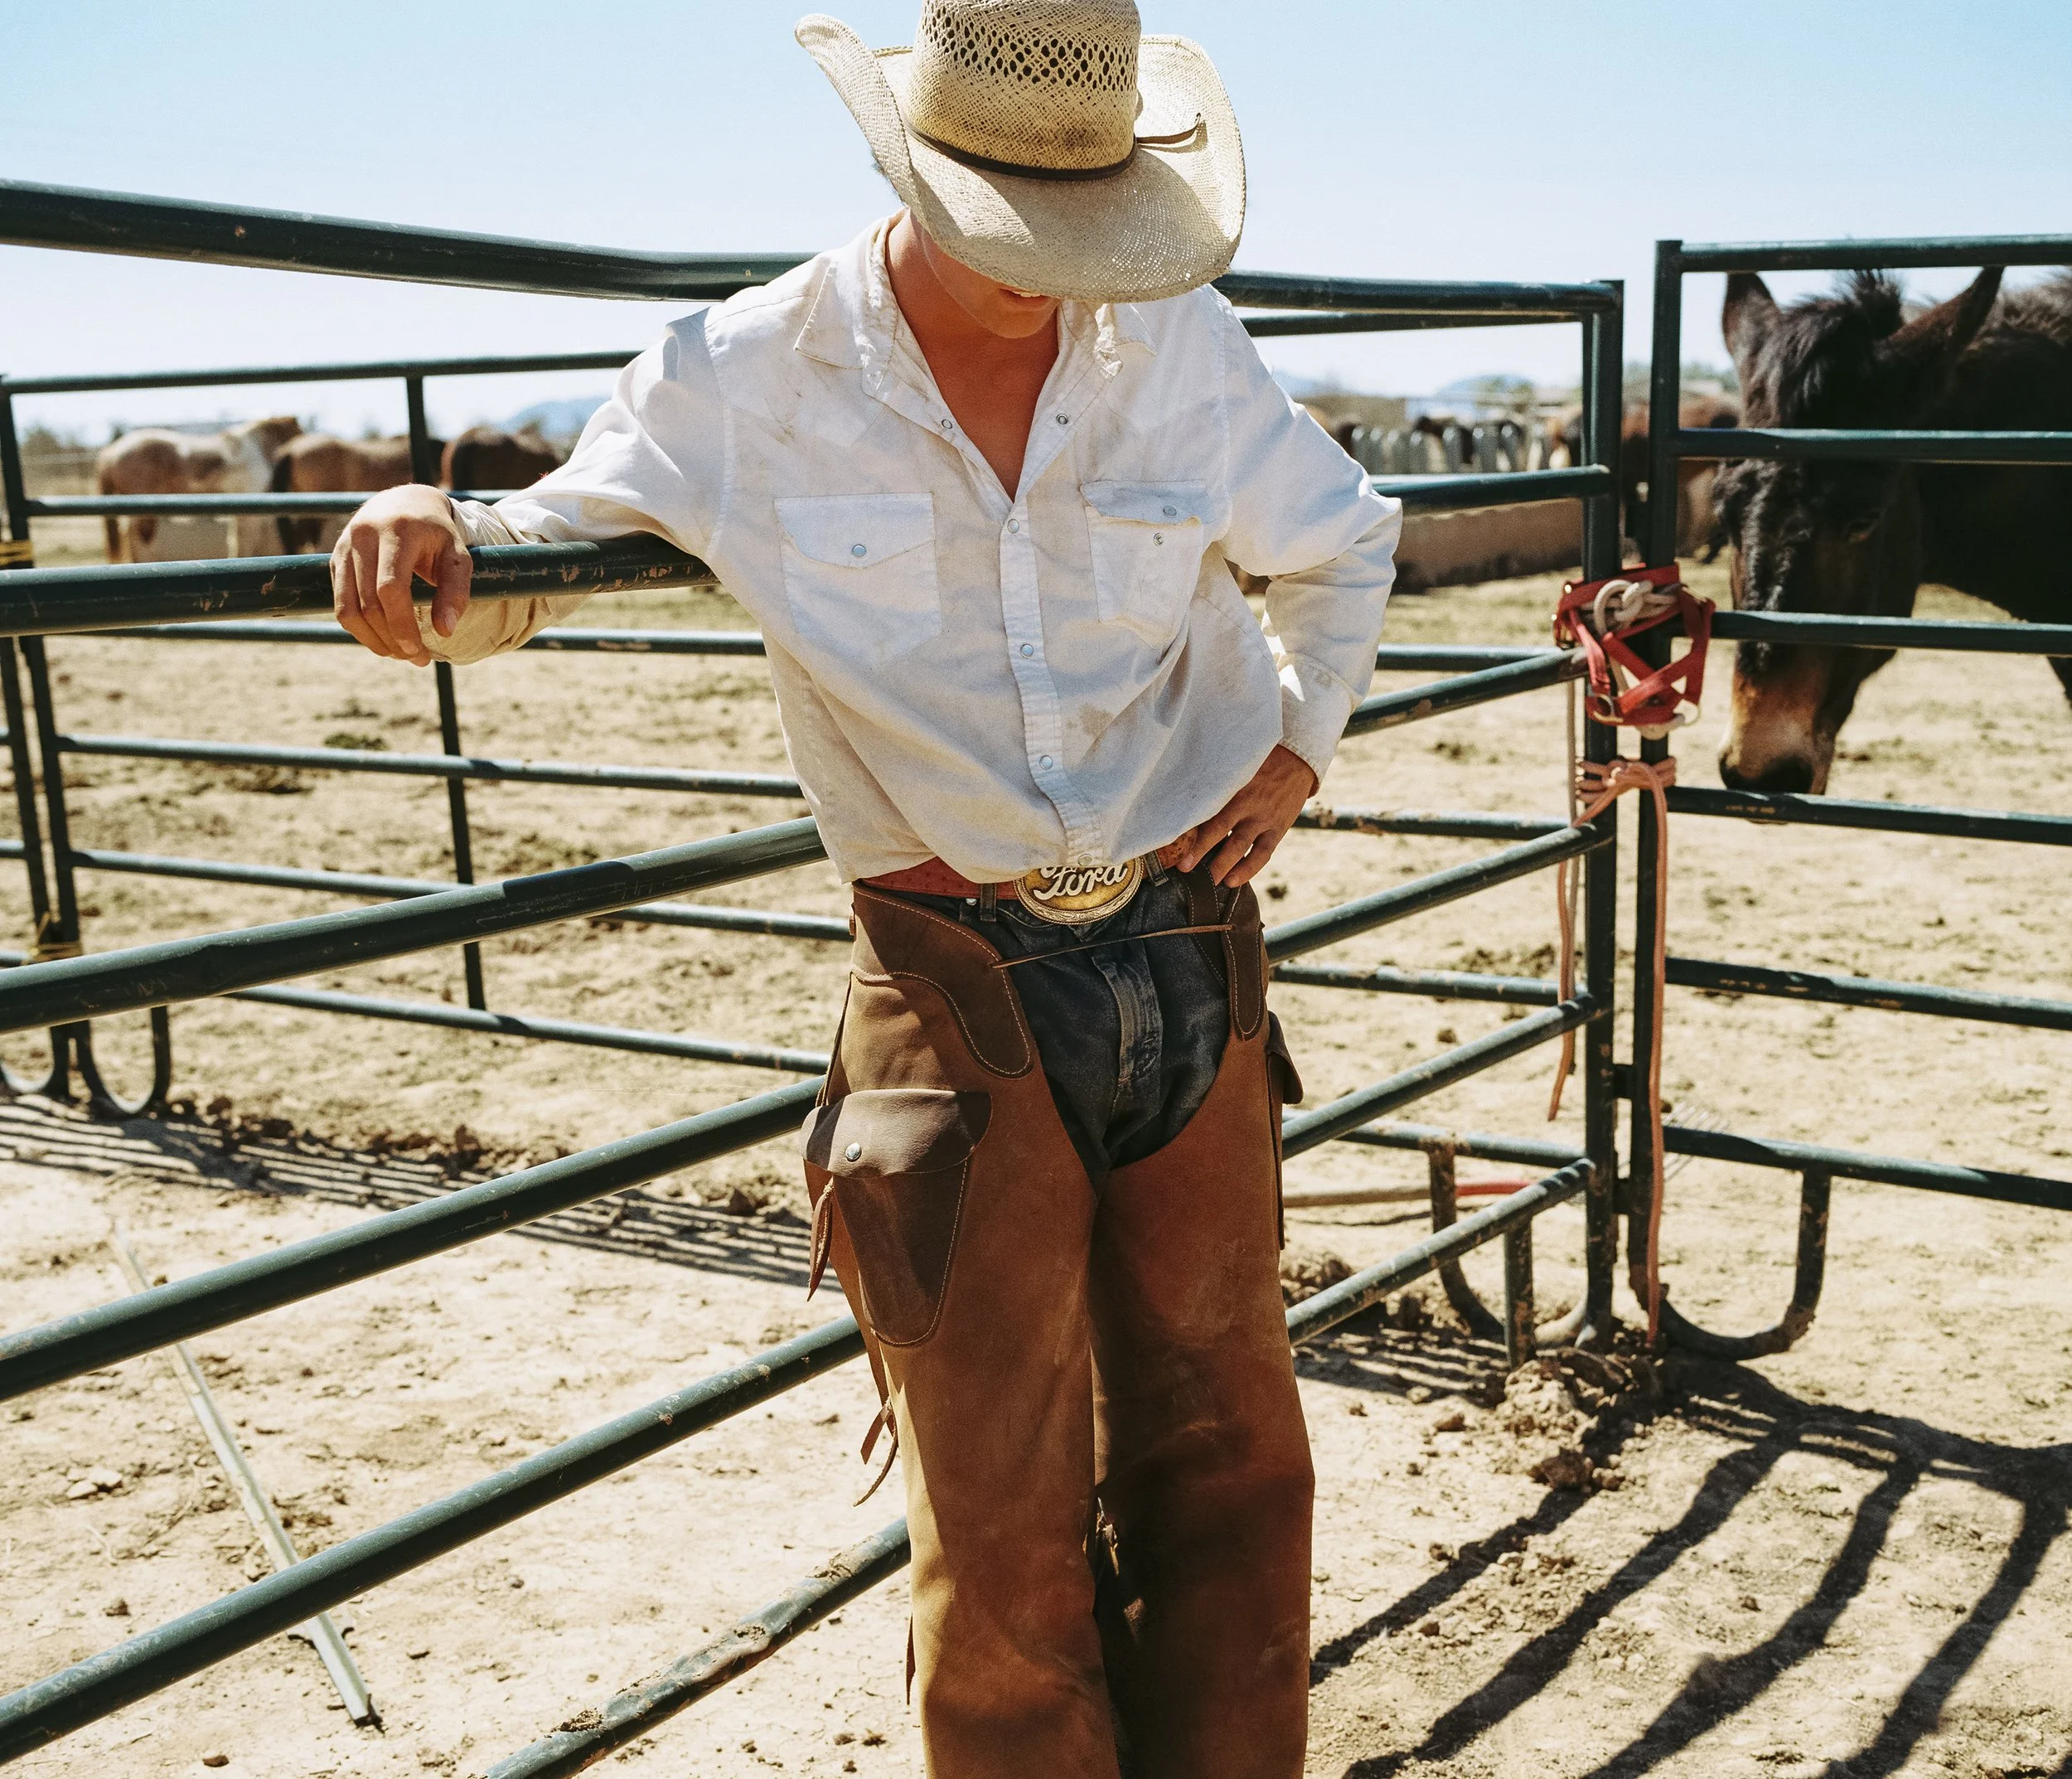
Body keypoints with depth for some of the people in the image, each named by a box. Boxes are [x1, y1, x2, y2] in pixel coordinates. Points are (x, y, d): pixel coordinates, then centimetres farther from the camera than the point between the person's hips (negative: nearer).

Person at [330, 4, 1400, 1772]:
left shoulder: (1185, 349, 0)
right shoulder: (741, 382, -7)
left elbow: (1346, 543, 18)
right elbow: (531, 557, 3)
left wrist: (1297, 740, 5)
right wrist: (420, 532, -20)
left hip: (1193, 955, 3)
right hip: (960, 987, -3)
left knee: (1222, 1440, 16)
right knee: (1000, 1509, 2)